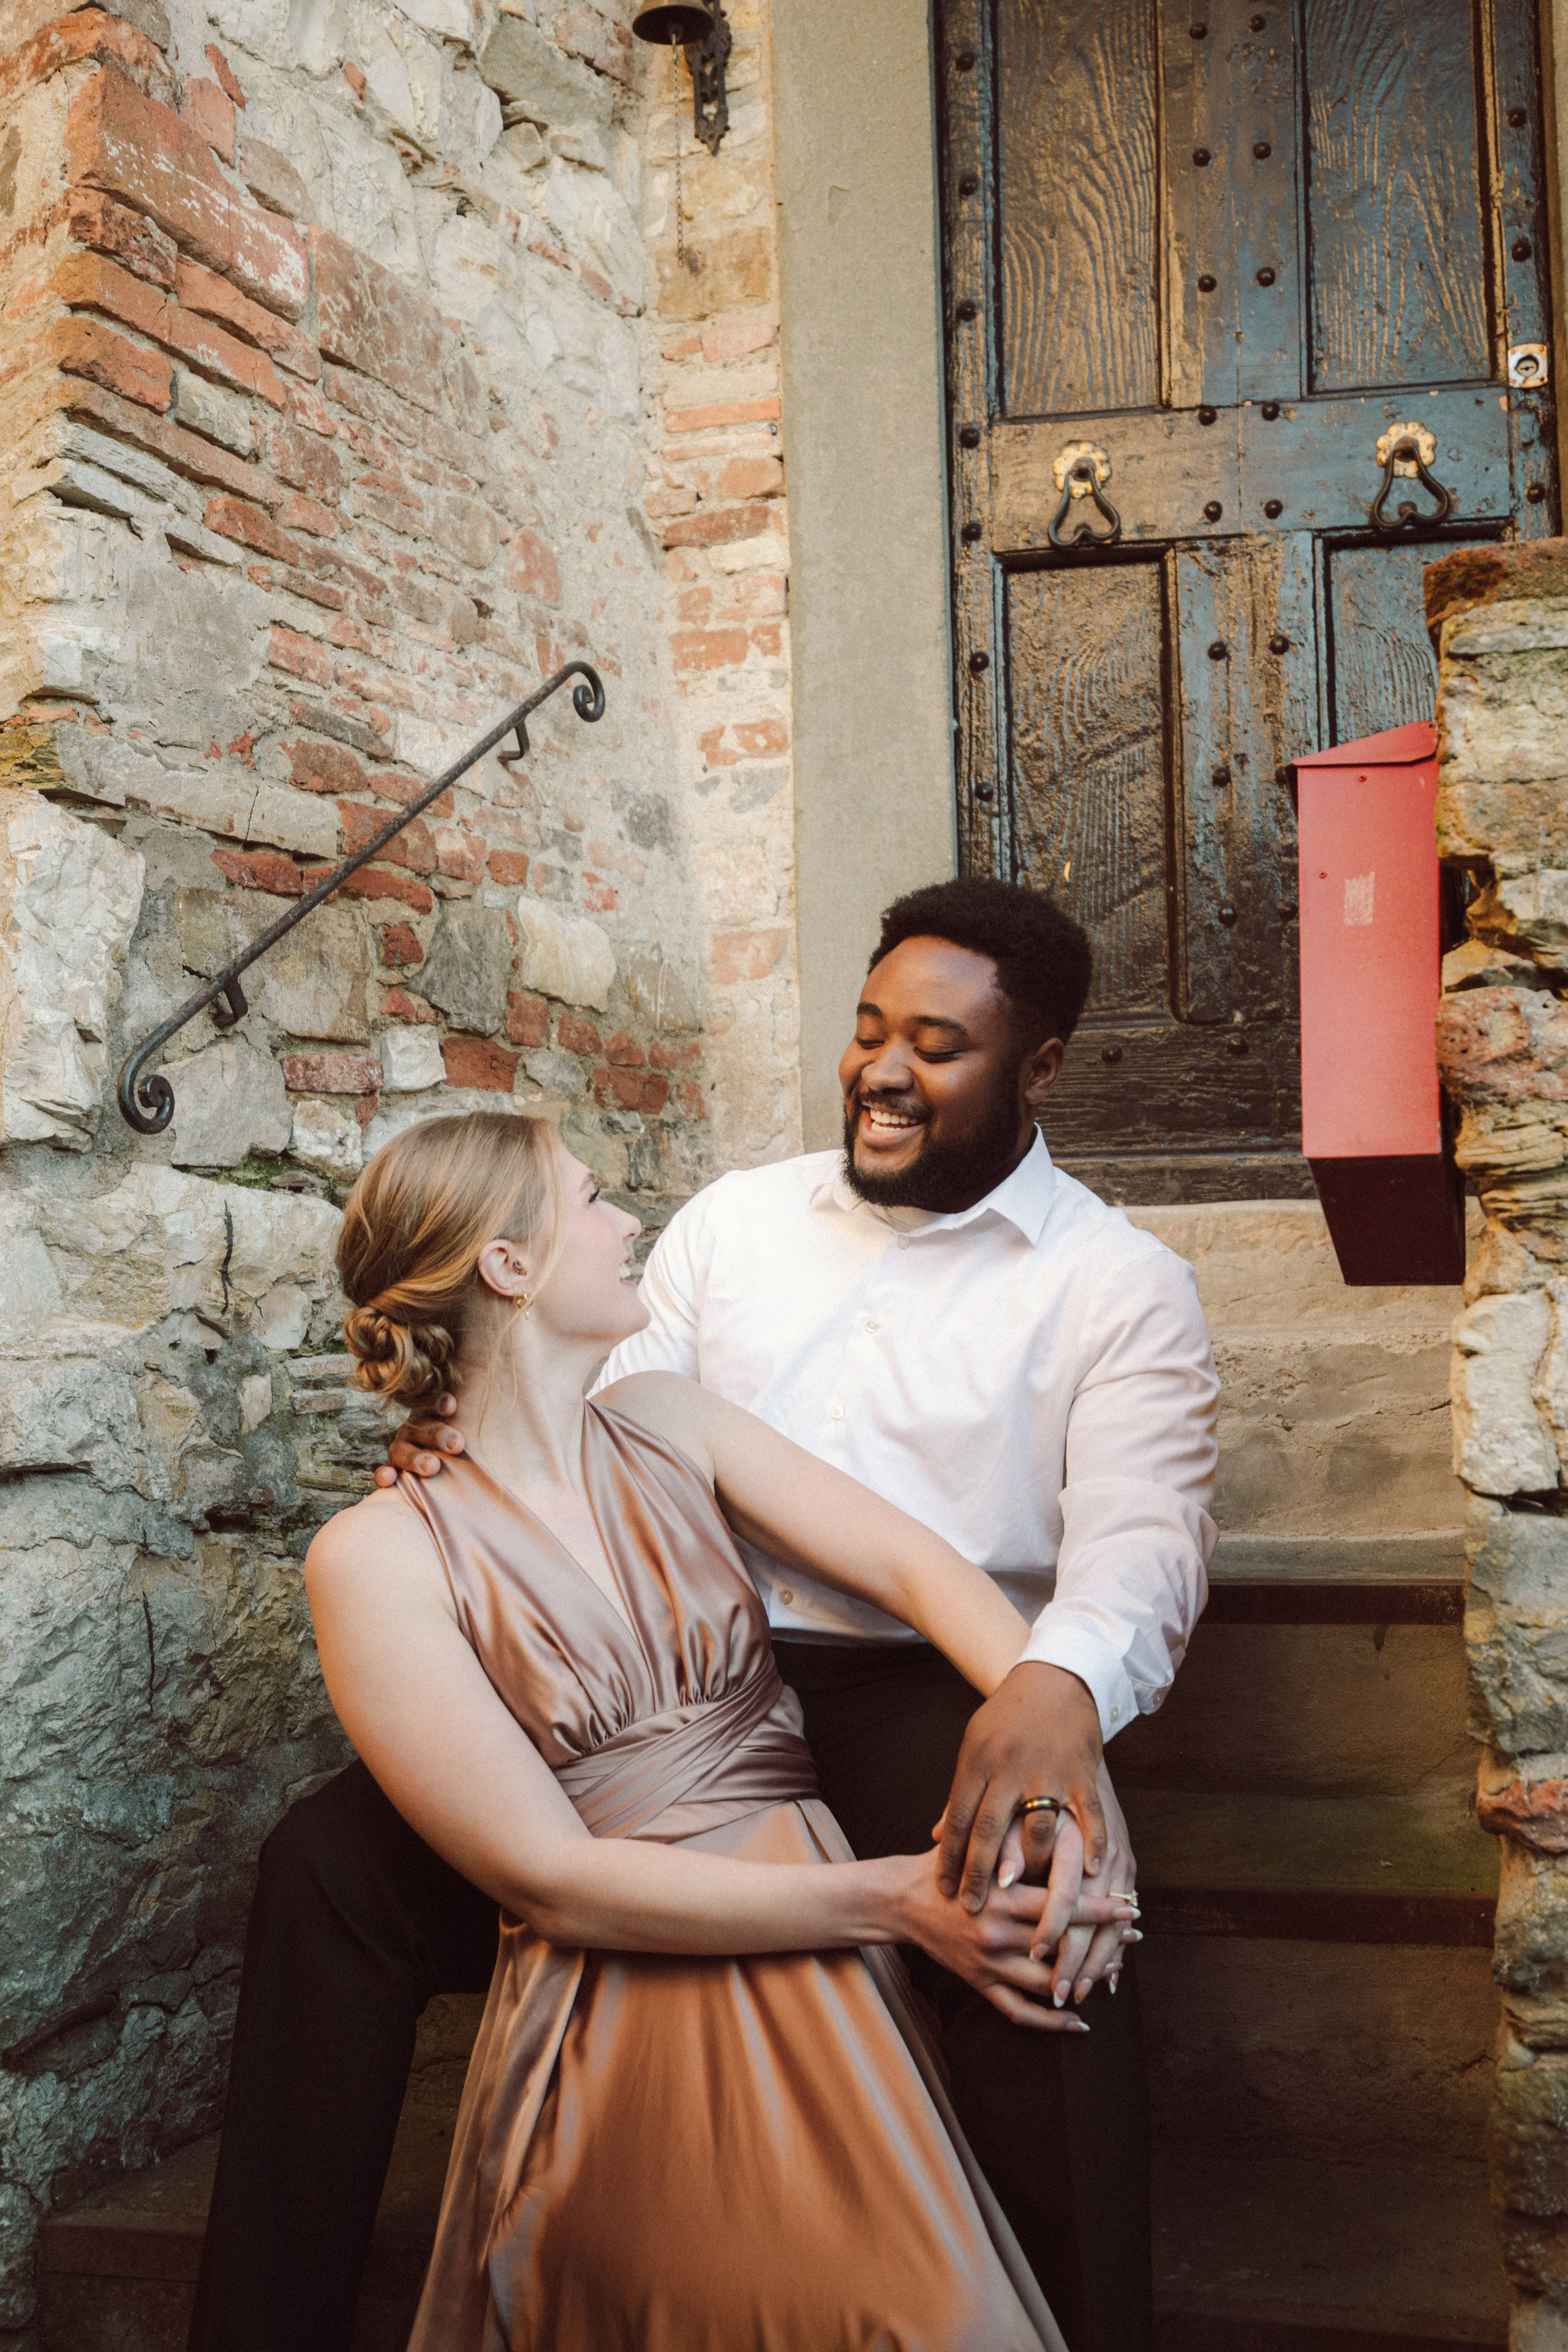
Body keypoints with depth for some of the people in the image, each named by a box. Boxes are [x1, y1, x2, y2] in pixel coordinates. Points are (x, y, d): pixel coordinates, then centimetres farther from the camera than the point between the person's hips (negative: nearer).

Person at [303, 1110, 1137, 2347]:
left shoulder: (666, 1426, 10)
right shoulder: (380, 1557, -7)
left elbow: (909, 1561, -1)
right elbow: (553, 1878, -11)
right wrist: (894, 1900, -18)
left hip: (827, 1994, 5)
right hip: (623, 2044, -4)